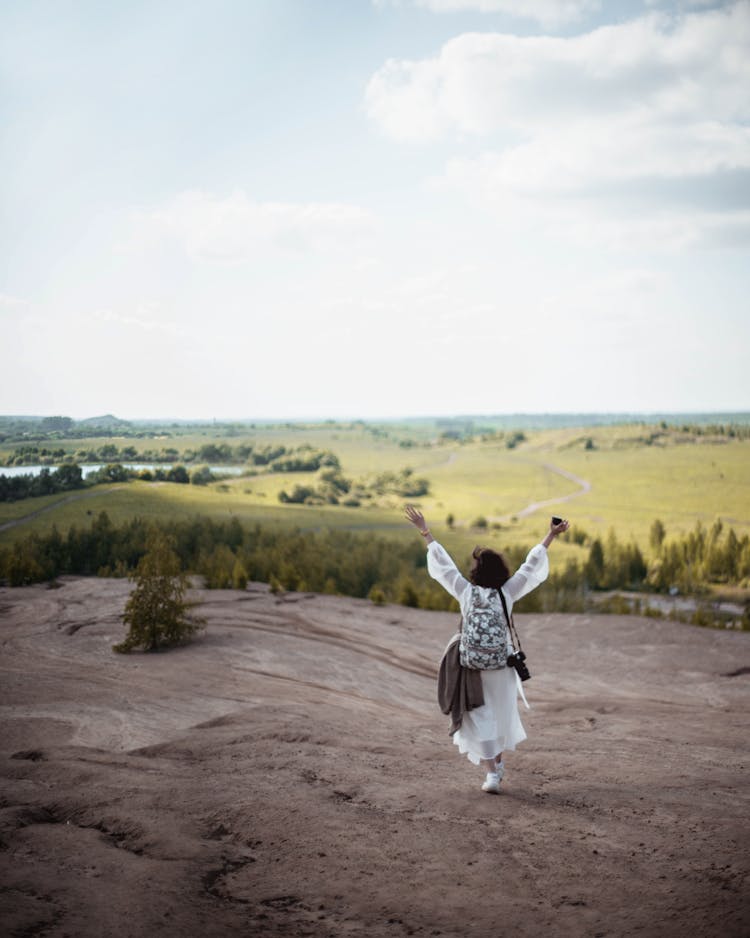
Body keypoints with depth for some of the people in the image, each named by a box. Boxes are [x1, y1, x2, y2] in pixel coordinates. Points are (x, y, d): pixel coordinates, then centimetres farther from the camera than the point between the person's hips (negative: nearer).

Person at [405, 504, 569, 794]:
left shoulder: (466, 592, -9)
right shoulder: (508, 593, -8)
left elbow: (443, 563, -2)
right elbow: (531, 564, -2)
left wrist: (424, 532, 5)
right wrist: (551, 536, 5)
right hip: (502, 666, 2)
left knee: (479, 718, 6)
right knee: (501, 713, 23)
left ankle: (491, 773, -4)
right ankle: (498, 763, 39)